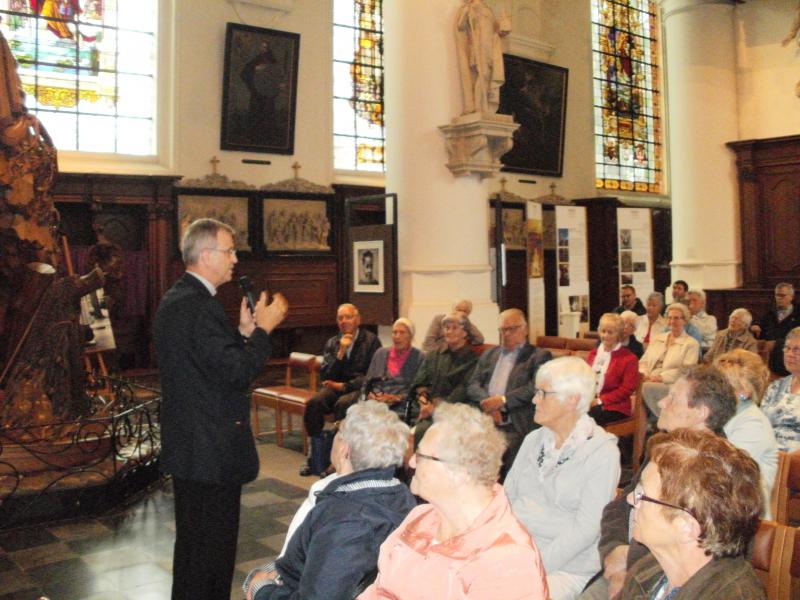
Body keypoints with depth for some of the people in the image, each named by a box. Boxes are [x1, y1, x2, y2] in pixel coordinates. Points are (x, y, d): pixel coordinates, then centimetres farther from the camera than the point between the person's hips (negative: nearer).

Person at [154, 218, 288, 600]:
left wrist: (244, 331, 5)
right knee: (213, 545, 2)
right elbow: (237, 373, -24)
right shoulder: (199, 306, -22)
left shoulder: (175, 299, 12)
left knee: (192, 543, 23)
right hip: (211, 452, -11)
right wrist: (262, 329, -13)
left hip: (188, 447, 11)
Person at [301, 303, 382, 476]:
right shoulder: (332, 343, 14)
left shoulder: (371, 341, 2)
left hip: (360, 389, -4)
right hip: (336, 387, 4)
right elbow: (325, 376, 5)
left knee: (343, 404, -36)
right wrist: (341, 352, -7)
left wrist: (345, 386, -13)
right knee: (314, 403, -26)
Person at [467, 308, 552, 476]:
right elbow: (473, 385, 13)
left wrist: (503, 400, -14)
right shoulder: (489, 355, 23)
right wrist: (487, 402, -8)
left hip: (514, 425, -4)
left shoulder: (539, 356, 8)